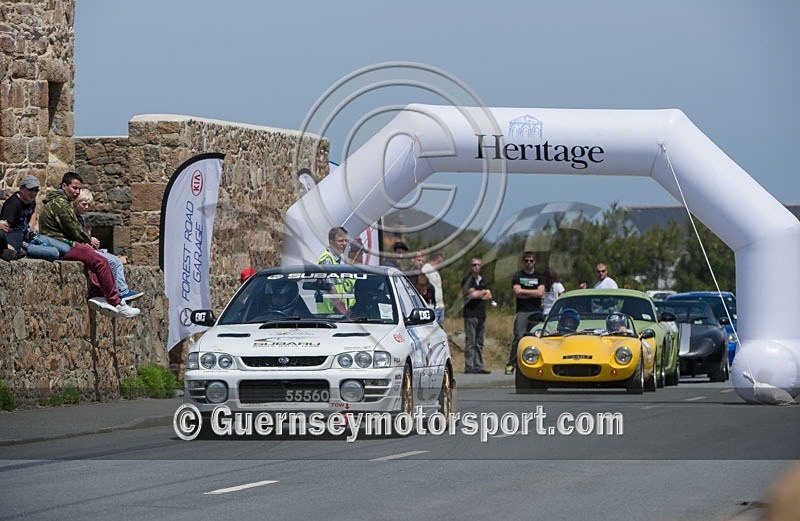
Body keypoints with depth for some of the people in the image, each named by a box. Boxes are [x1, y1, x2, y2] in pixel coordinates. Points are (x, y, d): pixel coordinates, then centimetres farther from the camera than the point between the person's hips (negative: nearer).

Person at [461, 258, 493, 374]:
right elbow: (472, 294, -13)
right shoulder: (467, 280, -1)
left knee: (479, 343, 6)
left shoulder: (482, 281, 20)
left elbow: (489, 296, 10)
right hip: (471, 313, -7)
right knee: (470, 342, -9)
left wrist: (478, 294, -6)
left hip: (481, 314, 7)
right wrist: (484, 292, 1)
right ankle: (469, 366, -10)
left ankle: (478, 366, 8)